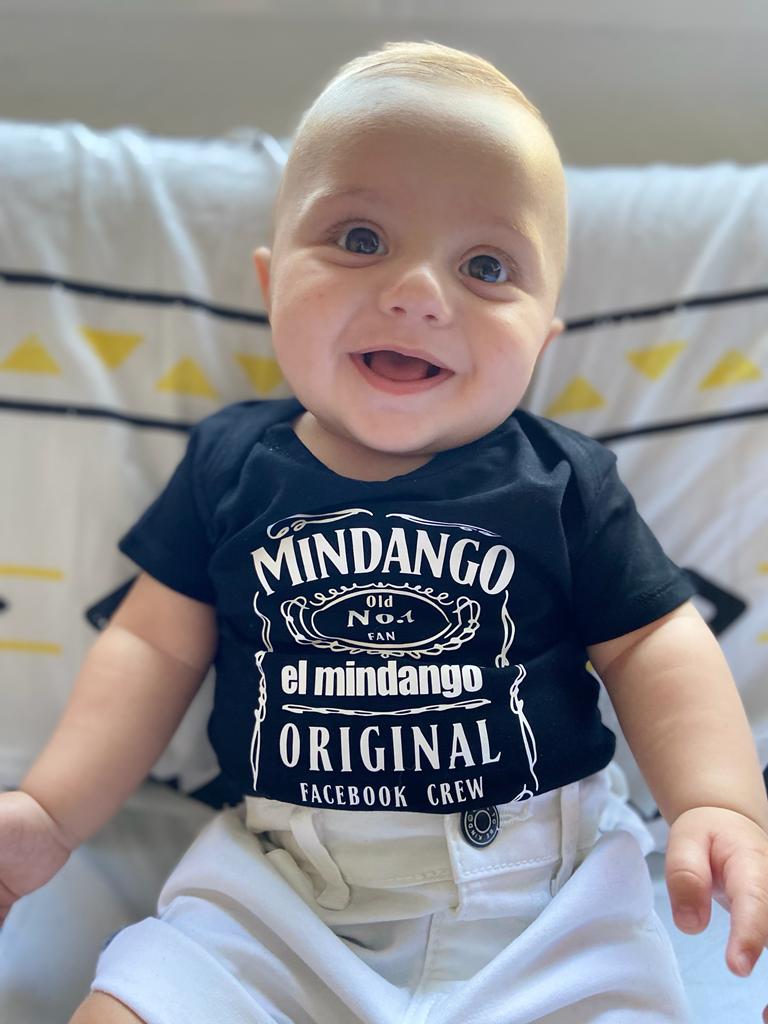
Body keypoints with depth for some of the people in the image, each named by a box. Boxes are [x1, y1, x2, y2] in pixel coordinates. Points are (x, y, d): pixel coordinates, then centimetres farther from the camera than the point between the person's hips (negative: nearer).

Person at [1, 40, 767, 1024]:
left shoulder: (562, 479, -1)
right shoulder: (232, 462, 2)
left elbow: (656, 645, 2)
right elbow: (157, 644, 7)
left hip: (544, 889, 0)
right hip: (275, 896, 1)